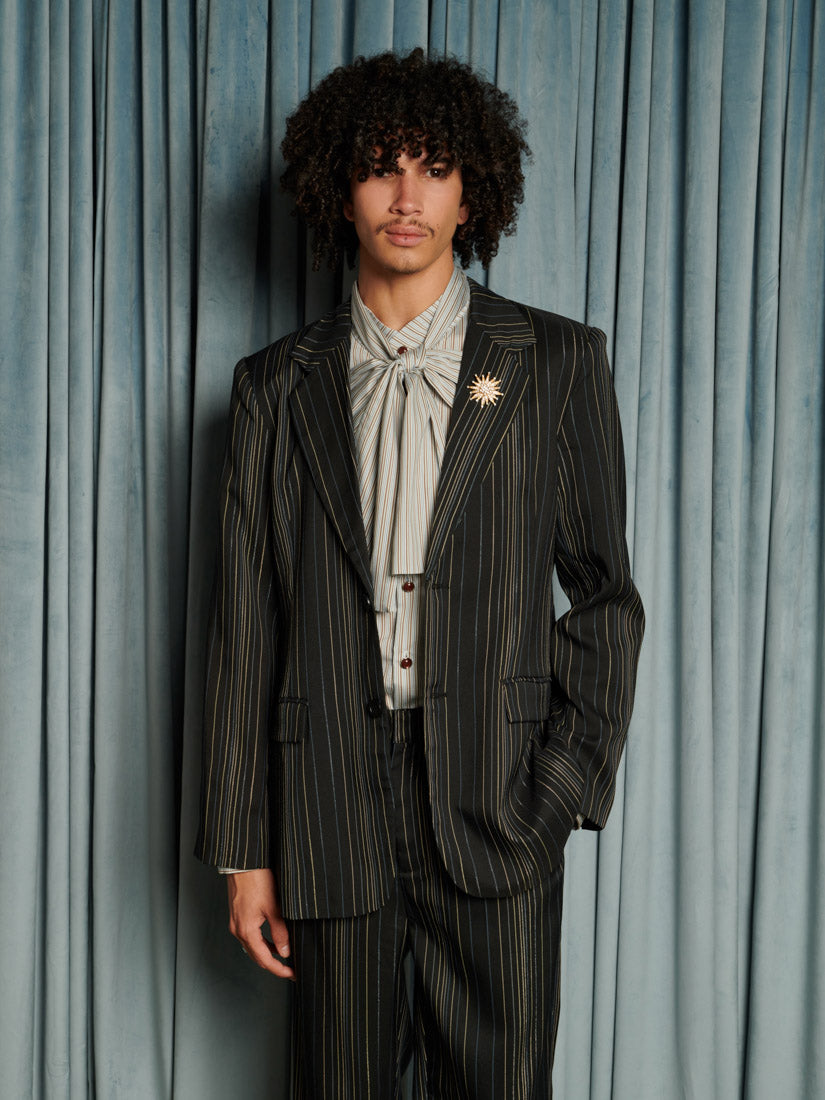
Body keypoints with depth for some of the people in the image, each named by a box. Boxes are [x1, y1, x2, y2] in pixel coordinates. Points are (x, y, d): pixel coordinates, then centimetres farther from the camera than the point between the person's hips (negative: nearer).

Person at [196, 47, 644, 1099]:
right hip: (330, 811, 2)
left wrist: (565, 783, -5)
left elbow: (605, 594, 6)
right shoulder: (276, 384, 7)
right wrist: (242, 849, 4)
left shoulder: (556, 363, 4)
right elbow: (245, 625, 5)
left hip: (495, 811, -1)